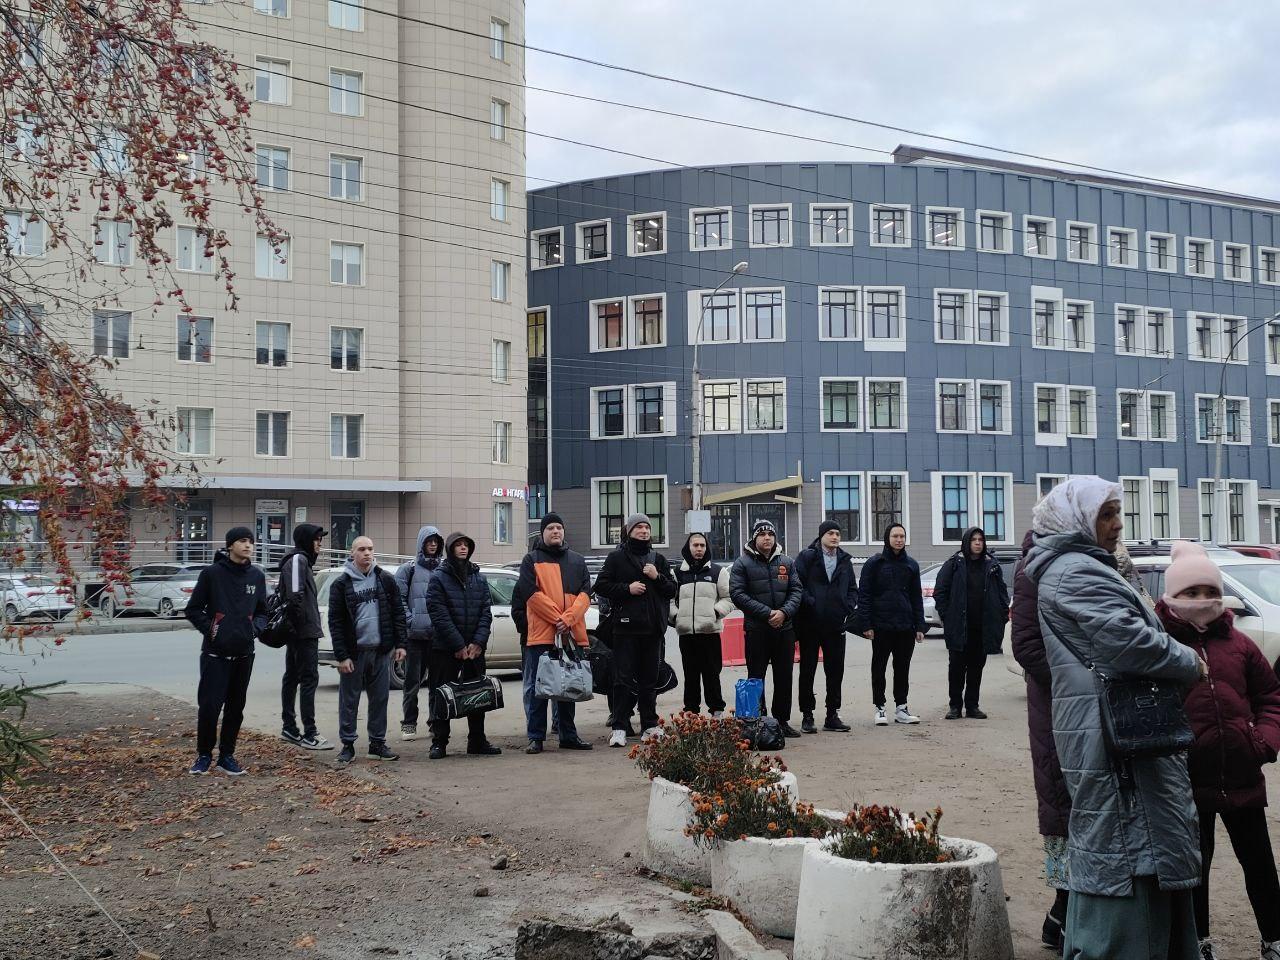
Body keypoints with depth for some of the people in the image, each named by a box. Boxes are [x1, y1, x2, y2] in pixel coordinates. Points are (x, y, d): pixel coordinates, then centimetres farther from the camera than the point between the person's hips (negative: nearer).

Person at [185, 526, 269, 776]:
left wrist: (255, 628, -3)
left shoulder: (257, 576, 8)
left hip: (244, 654, 4)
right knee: (209, 705, -6)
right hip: (215, 653, -4)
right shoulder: (212, 573, -5)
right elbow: (193, 609, 0)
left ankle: (227, 755, 20)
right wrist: (209, 628, -11)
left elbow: (262, 612, 15)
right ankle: (204, 755, 11)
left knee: (236, 708, 8)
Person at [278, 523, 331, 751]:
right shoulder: (298, 559, -13)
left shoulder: (301, 560, 19)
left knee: (292, 677, 15)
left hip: (296, 632, 11)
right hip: (304, 631, -11)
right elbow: (294, 595, -24)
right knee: (309, 679, -11)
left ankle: (289, 728, 23)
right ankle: (309, 734, -11)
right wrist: (298, 619, -20)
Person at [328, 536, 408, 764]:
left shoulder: (385, 580, 5)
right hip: (354, 652, -2)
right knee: (349, 701, 4)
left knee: (380, 699, 8)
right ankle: (348, 745, 14)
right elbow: (335, 622, -5)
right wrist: (341, 656, -11)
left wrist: (400, 644, 0)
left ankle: (377, 743, 18)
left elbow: (397, 613, 8)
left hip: (381, 651, 3)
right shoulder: (341, 584, -3)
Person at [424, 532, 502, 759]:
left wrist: (478, 642, -8)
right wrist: (459, 645, -15)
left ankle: (477, 741, 18)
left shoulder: (479, 578, 10)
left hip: (474, 648, 4)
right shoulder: (439, 578, -3)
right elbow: (440, 615, -11)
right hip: (445, 649, -4)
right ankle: (439, 742, 7)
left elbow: (486, 612, 5)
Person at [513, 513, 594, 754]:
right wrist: (557, 619, -14)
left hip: (572, 634, 4)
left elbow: (585, 593, 5)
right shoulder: (532, 560, 4)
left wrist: (568, 619, -11)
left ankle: (568, 735, 18)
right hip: (540, 635, -4)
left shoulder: (577, 561, 15)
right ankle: (535, 737, 5)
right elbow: (532, 593, -8)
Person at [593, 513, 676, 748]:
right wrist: (627, 588, -13)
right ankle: (619, 727, -3)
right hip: (626, 626, -4)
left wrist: (658, 577, -4)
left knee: (649, 680, 10)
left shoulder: (658, 559, 15)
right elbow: (601, 585, -1)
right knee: (623, 679, -5)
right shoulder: (617, 557, 3)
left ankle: (650, 725, 17)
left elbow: (672, 590, 14)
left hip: (653, 627, 4)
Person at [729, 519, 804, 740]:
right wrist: (767, 613, -16)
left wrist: (784, 612, -12)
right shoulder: (743, 563, -2)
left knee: (784, 677, 9)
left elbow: (797, 590, 7)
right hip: (756, 630, -4)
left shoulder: (786, 562, 10)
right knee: (756, 677, 0)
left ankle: (783, 720, 18)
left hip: (785, 628, 4)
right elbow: (738, 594, -10)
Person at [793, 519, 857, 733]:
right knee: (808, 670, 3)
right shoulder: (807, 557, -4)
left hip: (835, 625, 5)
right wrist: (809, 602, -19)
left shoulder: (844, 560, 13)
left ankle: (832, 715, 18)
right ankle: (807, 716, 10)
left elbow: (853, 588, 17)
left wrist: (850, 605, 1)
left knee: (835, 671, 9)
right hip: (810, 625, -5)